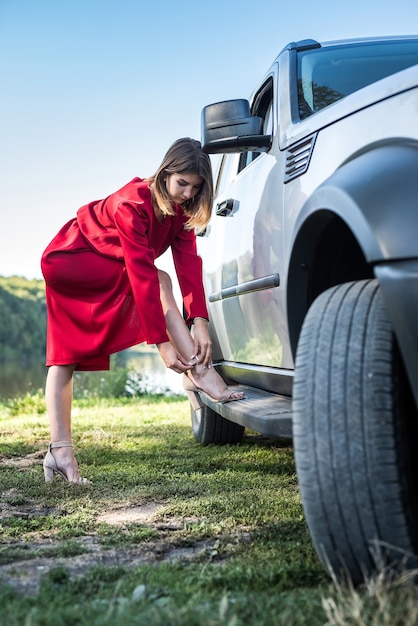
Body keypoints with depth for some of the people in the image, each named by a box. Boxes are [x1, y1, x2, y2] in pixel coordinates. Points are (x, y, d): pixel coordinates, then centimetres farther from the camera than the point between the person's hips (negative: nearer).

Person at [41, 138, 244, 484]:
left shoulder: (181, 208, -8)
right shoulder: (133, 204, -31)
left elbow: (188, 261, -18)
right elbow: (143, 275, -37)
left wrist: (199, 321, -31)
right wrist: (161, 342, -39)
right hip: (69, 259, -8)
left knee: (64, 357, 1)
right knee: (158, 280, -25)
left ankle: (59, 451, -3)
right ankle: (199, 373, -28)